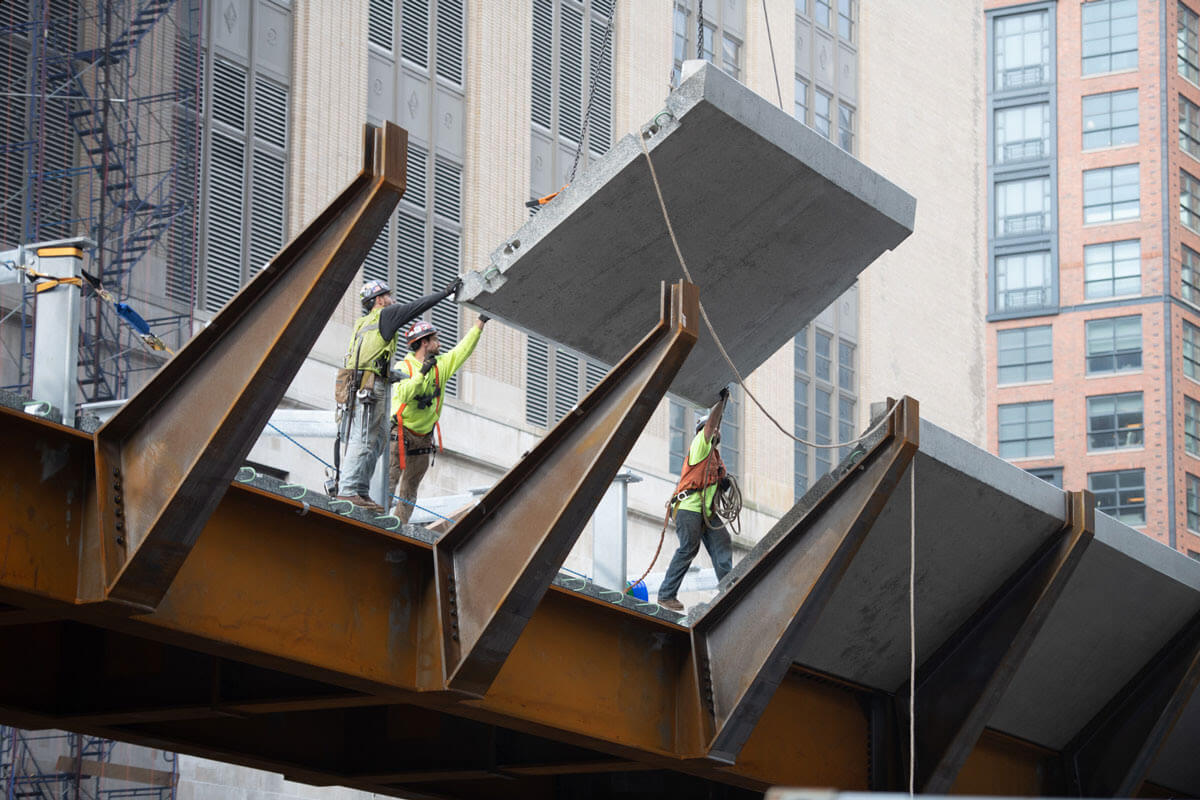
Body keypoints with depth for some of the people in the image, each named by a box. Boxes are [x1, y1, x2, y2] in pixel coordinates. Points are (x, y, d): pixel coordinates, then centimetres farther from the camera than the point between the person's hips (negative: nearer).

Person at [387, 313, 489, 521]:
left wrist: (480, 323, 5)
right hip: (401, 432, -6)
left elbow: (463, 349, 9)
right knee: (391, 478, -14)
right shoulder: (404, 367, -9)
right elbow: (404, 394, -24)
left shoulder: (440, 365, 8)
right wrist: (422, 373, -29)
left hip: (423, 438, 6)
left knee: (410, 488, 7)